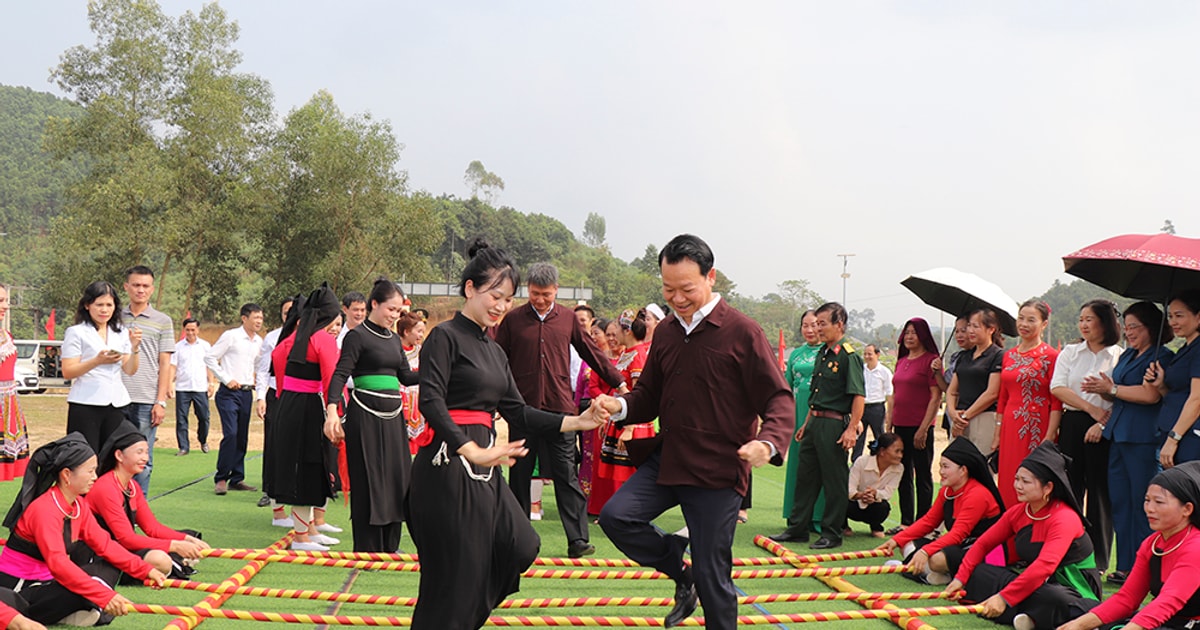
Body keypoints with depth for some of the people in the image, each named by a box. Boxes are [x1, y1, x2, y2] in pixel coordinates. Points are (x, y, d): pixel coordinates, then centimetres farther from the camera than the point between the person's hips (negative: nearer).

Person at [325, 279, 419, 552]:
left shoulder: (394, 339, 14)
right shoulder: (358, 336, -7)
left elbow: (406, 377, 17)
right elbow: (340, 374, -15)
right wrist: (332, 410, -28)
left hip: (393, 415, 7)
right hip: (365, 414, -7)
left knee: (396, 477, 9)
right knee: (368, 480, -3)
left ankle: (388, 547, 20)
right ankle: (367, 550, 6)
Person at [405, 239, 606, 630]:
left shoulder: (494, 351, 18)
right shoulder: (445, 337, -8)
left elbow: (516, 411, 16)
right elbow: (430, 400, -22)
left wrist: (576, 422, 5)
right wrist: (472, 451, -34)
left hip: (484, 469, 8)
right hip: (449, 467, -8)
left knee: (521, 547, 0)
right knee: (454, 576, -5)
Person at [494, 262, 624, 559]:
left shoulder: (568, 319, 7)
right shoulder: (513, 320, 5)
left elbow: (592, 354, 14)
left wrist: (618, 382, 14)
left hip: (560, 407, 0)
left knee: (566, 475, -1)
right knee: (519, 475, 8)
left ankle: (577, 540, -1)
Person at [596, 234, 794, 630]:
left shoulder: (742, 332, -12)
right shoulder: (665, 332, 7)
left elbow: (779, 400, -13)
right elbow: (650, 394, 15)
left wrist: (768, 441, -34)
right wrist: (619, 406, -7)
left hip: (718, 470, -6)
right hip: (667, 459, 6)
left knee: (712, 577, 0)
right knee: (616, 516, -10)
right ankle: (681, 574, 15)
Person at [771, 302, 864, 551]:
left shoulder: (849, 356, -12)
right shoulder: (822, 354, 15)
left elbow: (858, 395, -16)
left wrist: (852, 429, -21)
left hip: (835, 424, -9)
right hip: (815, 423, 9)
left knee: (835, 481, 0)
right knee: (806, 475, 12)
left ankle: (832, 533, 8)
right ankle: (797, 528, 20)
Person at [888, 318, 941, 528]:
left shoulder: (931, 360, -8)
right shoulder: (901, 362, 14)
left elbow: (936, 397, -12)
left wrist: (924, 428, -17)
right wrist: (889, 425, 14)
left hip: (920, 427, -7)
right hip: (901, 426, 7)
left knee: (923, 475, 1)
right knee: (904, 475, 12)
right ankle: (906, 522, 20)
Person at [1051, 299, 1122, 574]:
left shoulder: (1120, 357, 3)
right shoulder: (1069, 353, 12)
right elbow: (1057, 388, -1)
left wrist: (1103, 423, -15)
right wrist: (1092, 408, -10)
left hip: (1105, 430, -3)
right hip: (1072, 425, 3)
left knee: (1100, 492, 1)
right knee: (1069, 489, 1)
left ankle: (1098, 559, 8)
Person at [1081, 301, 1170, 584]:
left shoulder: (1160, 356, -7)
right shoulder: (1127, 356, 19)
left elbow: (1150, 394, -20)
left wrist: (1111, 388, -10)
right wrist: (1101, 391, 3)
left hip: (1143, 439, -9)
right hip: (1118, 434, 9)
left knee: (1143, 505, -5)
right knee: (1120, 503, 9)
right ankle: (1125, 566, 15)